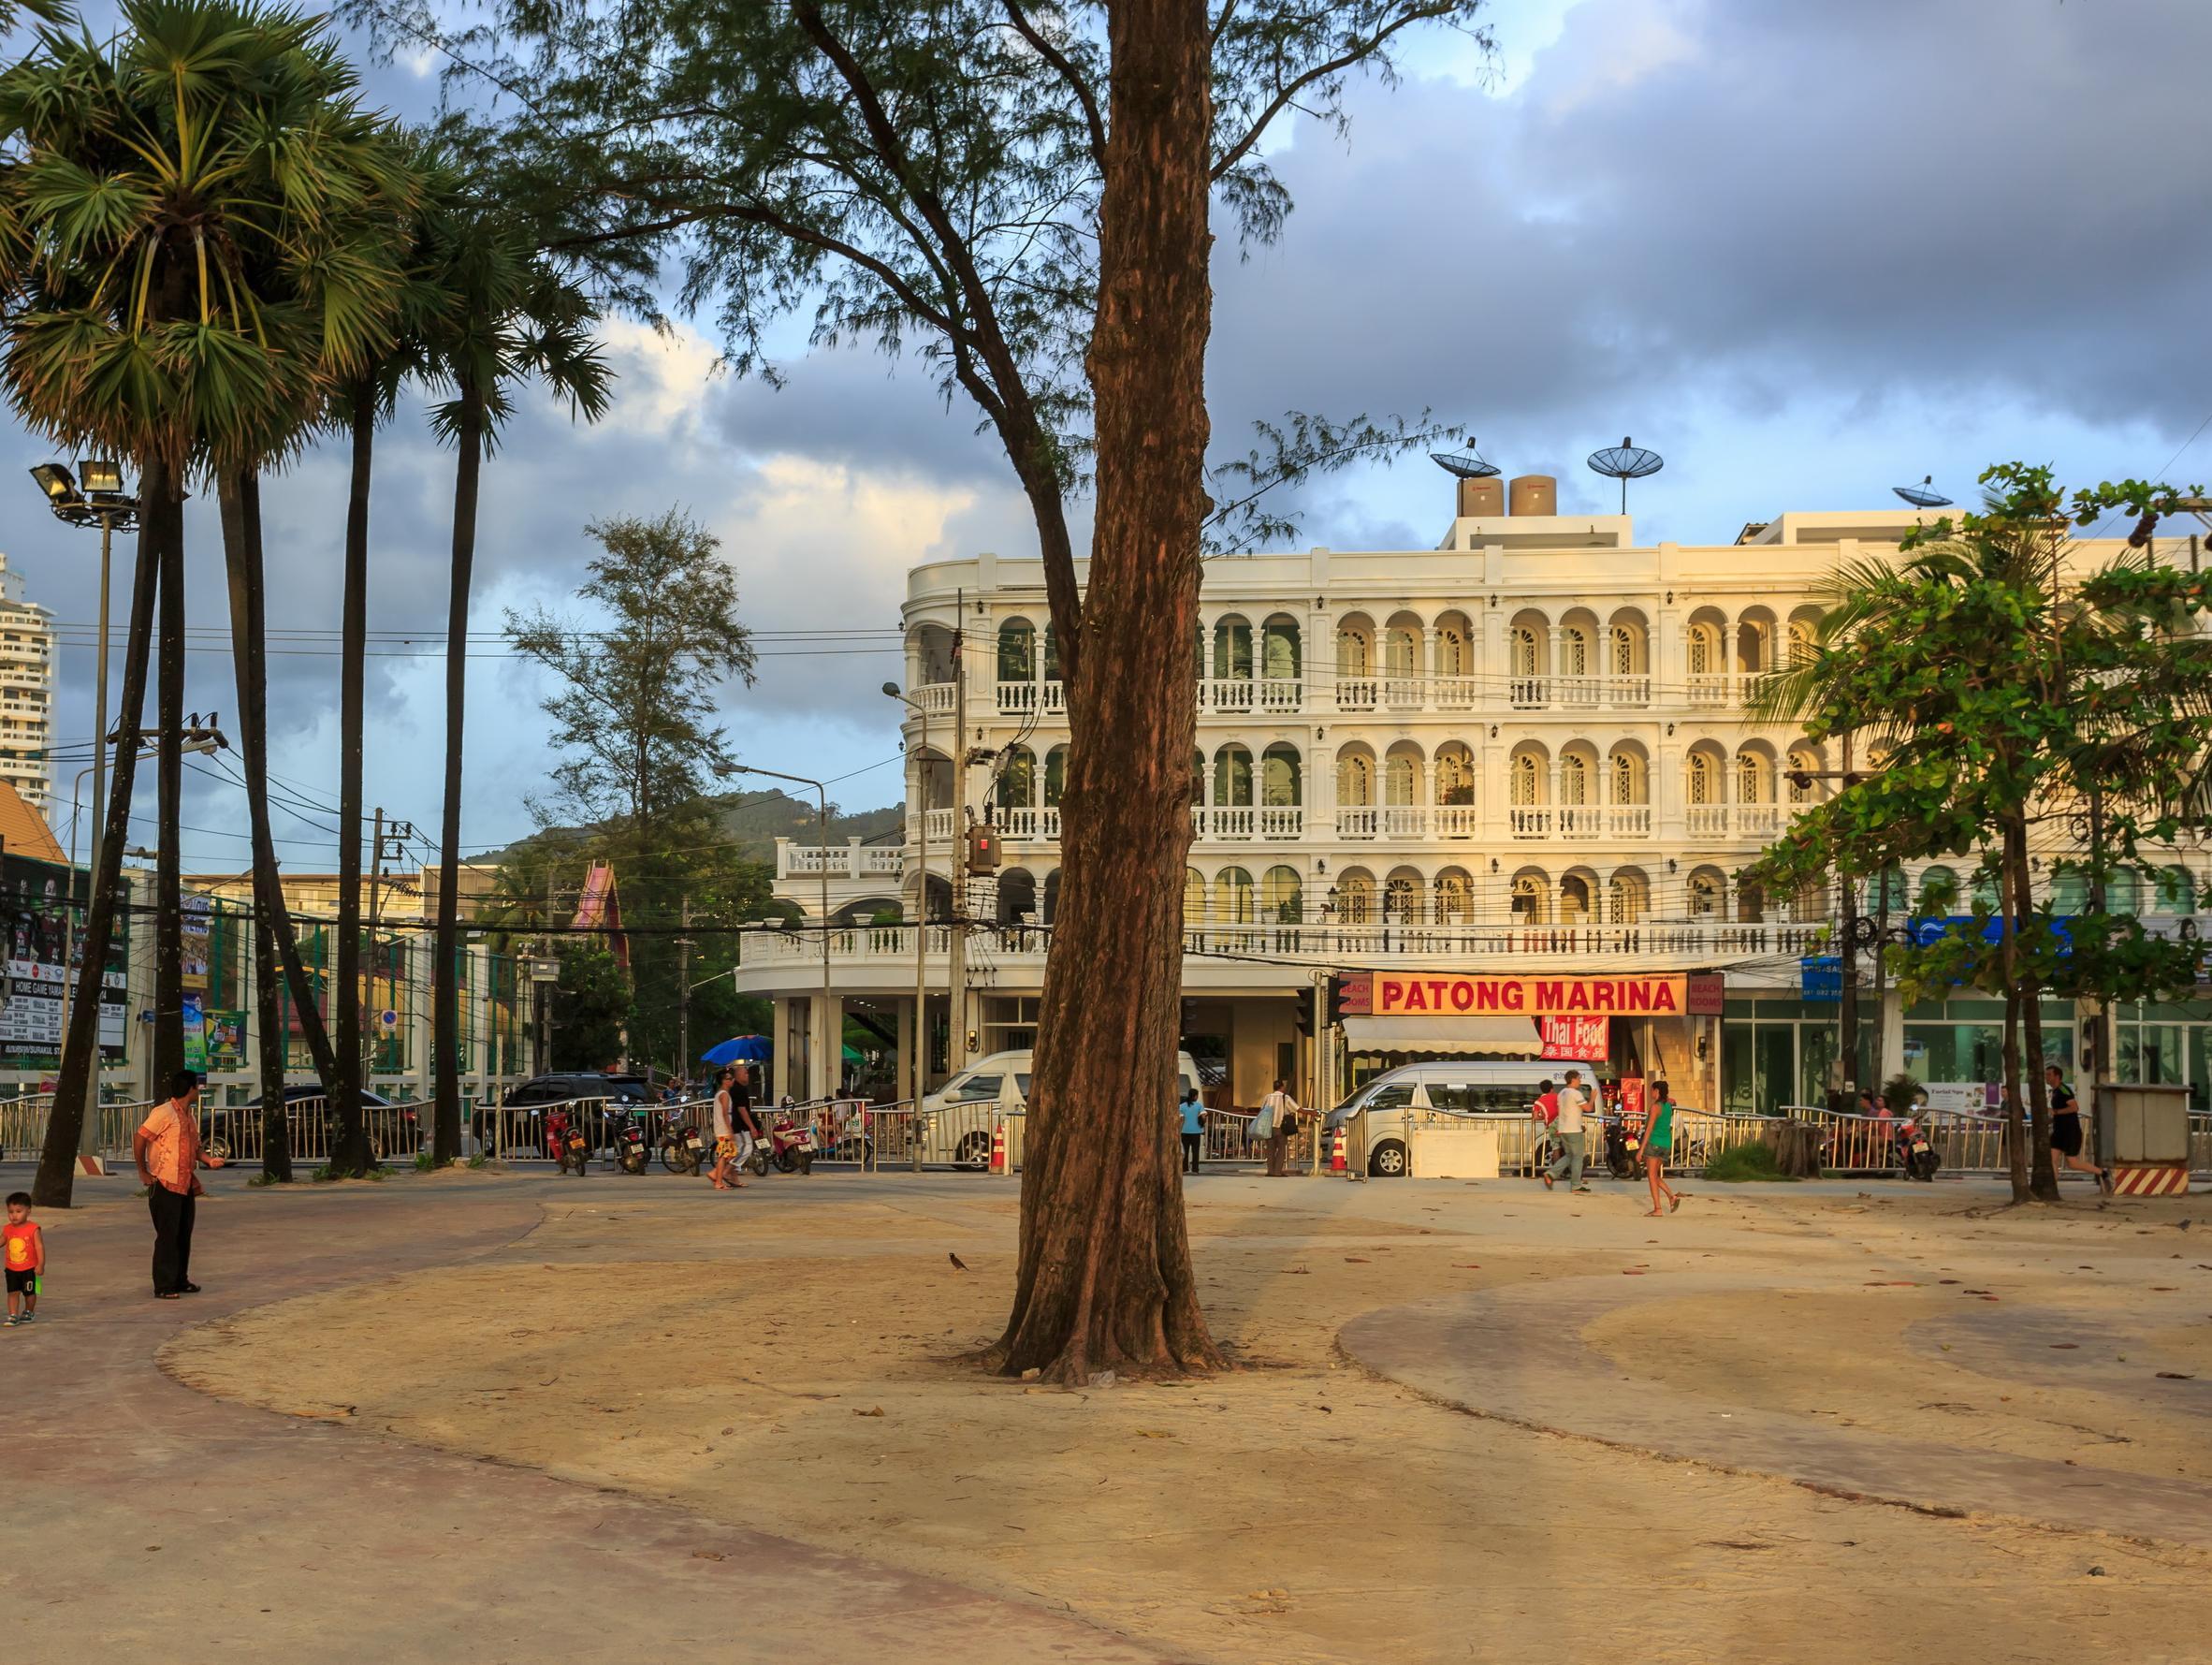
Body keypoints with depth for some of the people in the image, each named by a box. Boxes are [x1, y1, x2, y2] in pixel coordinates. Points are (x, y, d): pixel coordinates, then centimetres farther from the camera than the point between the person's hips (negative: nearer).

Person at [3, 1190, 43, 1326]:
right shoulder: (7, 1229, 1)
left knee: (29, 1292, 11)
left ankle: (28, 1312, 32)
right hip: (12, 1269, 3)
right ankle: (13, 1315, 0)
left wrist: (41, 1264, -20)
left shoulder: (33, 1229, -13)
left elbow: (39, 1246, -15)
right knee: (13, 1292, -2)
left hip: (29, 1269, -3)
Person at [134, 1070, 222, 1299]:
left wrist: (209, 1160, 4)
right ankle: (163, 1287, -1)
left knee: (184, 1235, 13)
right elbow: (139, 1139, -16)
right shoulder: (164, 1113, -14)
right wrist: (143, 1172, -13)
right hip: (165, 1185, -9)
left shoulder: (190, 1116, 15)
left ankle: (180, 1281, 23)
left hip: (186, 1185, 9)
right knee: (167, 1236, -5)